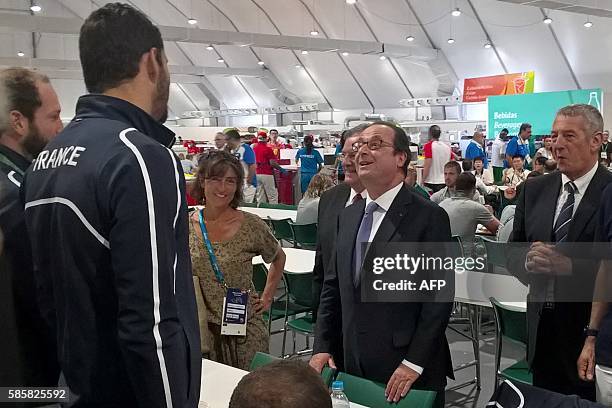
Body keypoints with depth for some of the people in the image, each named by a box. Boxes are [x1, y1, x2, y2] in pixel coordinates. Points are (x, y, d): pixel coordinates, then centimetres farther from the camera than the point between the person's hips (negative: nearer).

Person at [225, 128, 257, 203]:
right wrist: (226, 151, 6)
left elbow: (253, 167, -18)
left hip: (246, 185, -8)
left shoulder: (246, 148, -12)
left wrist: (248, 183, -19)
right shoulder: (231, 150, 13)